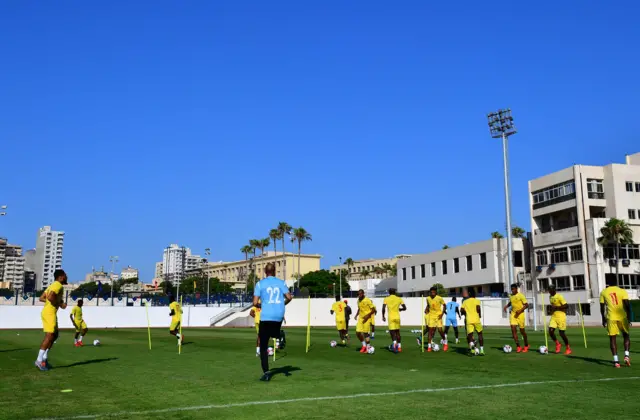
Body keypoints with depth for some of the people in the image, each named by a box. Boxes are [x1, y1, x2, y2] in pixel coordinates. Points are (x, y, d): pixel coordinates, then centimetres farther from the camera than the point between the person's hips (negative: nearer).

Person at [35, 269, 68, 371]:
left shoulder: (53, 285, 20)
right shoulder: (58, 285, -11)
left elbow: (41, 298, 19)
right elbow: (50, 297, -26)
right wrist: (60, 304, -13)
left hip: (47, 312, 10)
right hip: (50, 313, -10)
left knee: (54, 335, 13)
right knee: (49, 336, -10)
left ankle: (44, 358, 13)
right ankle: (39, 360, -11)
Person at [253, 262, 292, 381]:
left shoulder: (260, 284, 1)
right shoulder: (281, 282, 7)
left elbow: (255, 302, -4)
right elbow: (289, 297, 1)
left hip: (266, 317, -3)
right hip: (279, 316, 3)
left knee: (263, 347, 2)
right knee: (273, 332, 37)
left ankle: (266, 372, -8)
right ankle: (278, 335, 3)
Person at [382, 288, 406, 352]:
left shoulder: (386, 299, 1)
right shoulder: (399, 298, 7)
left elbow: (383, 308, -8)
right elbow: (405, 308, 6)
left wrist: (383, 316, 2)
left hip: (391, 317, -2)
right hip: (397, 317, 2)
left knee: (392, 331, -3)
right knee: (397, 331, 14)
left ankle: (394, 342, -30)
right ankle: (399, 346, 15)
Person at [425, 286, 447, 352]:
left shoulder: (439, 298, -13)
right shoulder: (428, 298, -2)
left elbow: (444, 305, -3)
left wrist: (442, 313, -13)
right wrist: (426, 309, -2)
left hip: (438, 315, -3)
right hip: (431, 315, 3)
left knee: (440, 330, -7)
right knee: (430, 330, -4)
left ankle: (445, 342, 18)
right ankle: (429, 346, -2)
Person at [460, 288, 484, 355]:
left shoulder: (465, 301, 10)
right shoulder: (476, 301, 2)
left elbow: (462, 310, 3)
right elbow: (478, 308, -14)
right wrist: (480, 315, 2)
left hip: (468, 320, 1)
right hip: (476, 320, -1)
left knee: (469, 335, 3)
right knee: (480, 333, 15)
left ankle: (471, 344, -30)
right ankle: (481, 349, 10)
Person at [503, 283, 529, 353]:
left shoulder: (520, 295, -12)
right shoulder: (511, 296, 6)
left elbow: (526, 305, -12)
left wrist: (520, 310, -23)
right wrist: (506, 306, 6)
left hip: (520, 314, -5)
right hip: (513, 314, 5)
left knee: (522, 330, 5)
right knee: (513, 329, -10)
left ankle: (526, 346, 27)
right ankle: (518, 346, -5)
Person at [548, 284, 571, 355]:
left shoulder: (559, 296, -14)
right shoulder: (550, 297, 11)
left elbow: (566, 306, -19)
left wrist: (556, 307, -22)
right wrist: (552, 309, 10)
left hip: (561, 316, -7)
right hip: (553, 316, 7)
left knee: (562, 333, -3)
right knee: (551, 331, -8)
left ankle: (568, 348, 15)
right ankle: (558, 344, 15)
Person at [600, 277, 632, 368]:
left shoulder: (603, 292, 6)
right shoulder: (622, 291, 2)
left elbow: (602, 307, 9)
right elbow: (627, 305, -6)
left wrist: (603, 319, 21)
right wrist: (629, 318, -1)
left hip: (611, 318, 0)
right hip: (622, 317, 0)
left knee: (612, 339, 5)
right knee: (626, 336, 20)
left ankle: (616, 361, -2)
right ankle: (627, 355, 3)